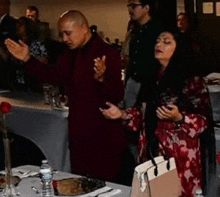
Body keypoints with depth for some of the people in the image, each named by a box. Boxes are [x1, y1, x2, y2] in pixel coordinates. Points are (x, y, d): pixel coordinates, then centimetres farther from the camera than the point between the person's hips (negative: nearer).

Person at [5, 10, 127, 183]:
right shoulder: (72, 54, 7)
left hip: (103, 138, -8)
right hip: (78, 134, 8)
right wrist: (28, 59, 11)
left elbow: (117, 96, -24)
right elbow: (56, 77, 20)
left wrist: (102, 78, -44)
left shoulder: (108, 54, -19)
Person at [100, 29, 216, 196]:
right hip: (152, 153, 6)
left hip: (180, 157, -5)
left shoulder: (193, 81, -8)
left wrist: (179, 118, -25)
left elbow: (204, 121, -10)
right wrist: (122, 114, 2)